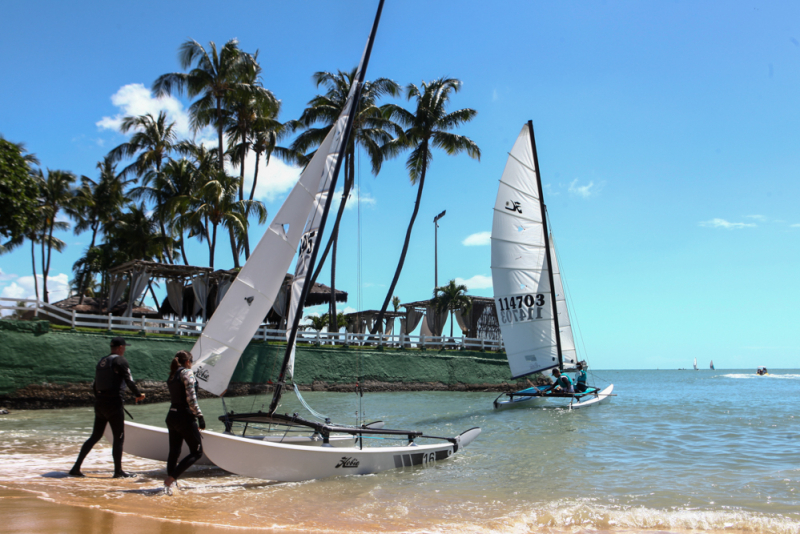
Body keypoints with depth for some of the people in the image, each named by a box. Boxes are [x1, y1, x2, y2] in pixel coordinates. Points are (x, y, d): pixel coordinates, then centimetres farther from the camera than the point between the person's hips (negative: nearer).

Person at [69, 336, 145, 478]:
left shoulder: (102, 361, 14)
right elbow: (129, 381, -14)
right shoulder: (120, 360, -8)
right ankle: (118, 471, 5)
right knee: (119, 437, 1)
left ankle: (76, 467, 13)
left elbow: (95, 385, 17)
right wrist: (138, 395, -2)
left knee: (95, 436, 15)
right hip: (114, 404, -8)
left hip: (99, 403, 8)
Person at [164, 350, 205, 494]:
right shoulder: (187, 373, -10)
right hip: (185, 417, -8)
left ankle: (169, 484, 13)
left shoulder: (172, 376, 13)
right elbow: (191, 398, -18)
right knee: (197, 452, 1)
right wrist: (200, 416, -16)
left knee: (174, 452, 13)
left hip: (171, 416, 8)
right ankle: (171, 478, -9)